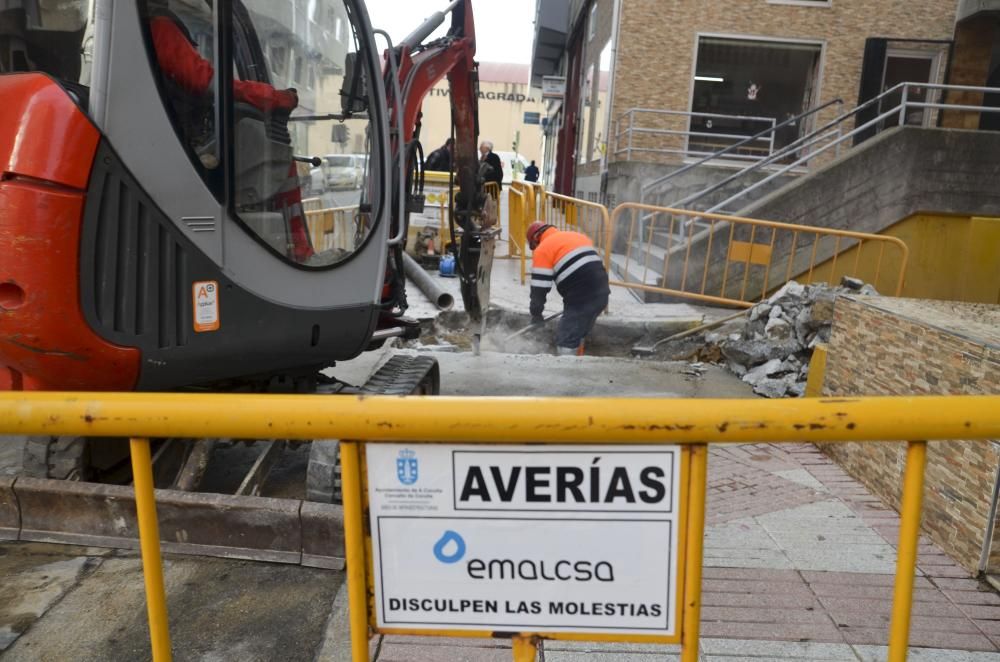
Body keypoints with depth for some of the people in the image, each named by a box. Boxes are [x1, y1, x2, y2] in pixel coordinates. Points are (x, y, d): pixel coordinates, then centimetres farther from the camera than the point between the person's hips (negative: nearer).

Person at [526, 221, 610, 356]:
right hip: (601, 293, 8)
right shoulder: (577, 236, 23)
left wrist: (536, 313, 11)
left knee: (566, 342, -4)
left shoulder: (542, 250, -1)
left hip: (581, 299, -8)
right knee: (576, 335, 23)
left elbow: (539, 287, -3)